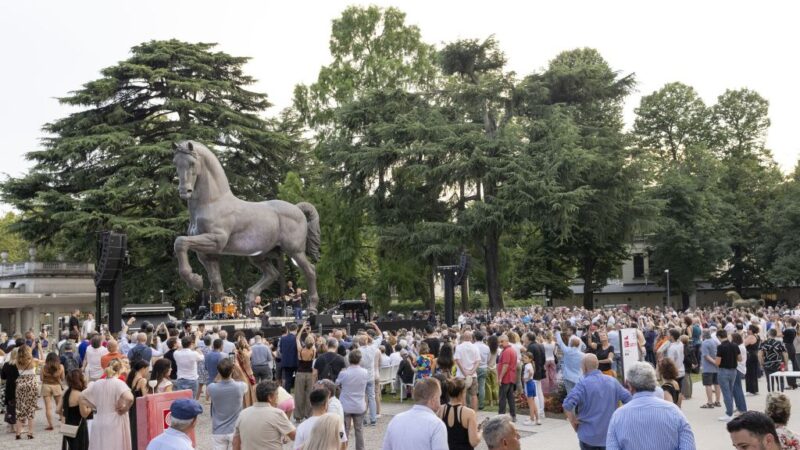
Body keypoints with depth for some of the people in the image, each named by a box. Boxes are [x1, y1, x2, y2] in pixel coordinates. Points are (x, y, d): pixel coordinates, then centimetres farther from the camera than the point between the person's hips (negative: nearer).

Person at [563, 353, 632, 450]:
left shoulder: (583, 384, -15)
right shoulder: (612, 381, 2)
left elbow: (567, 405, -25)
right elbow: (628, 399, 5)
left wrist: (574, 422, -10)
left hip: (589, 436, -4)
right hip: (610, 435, 4)